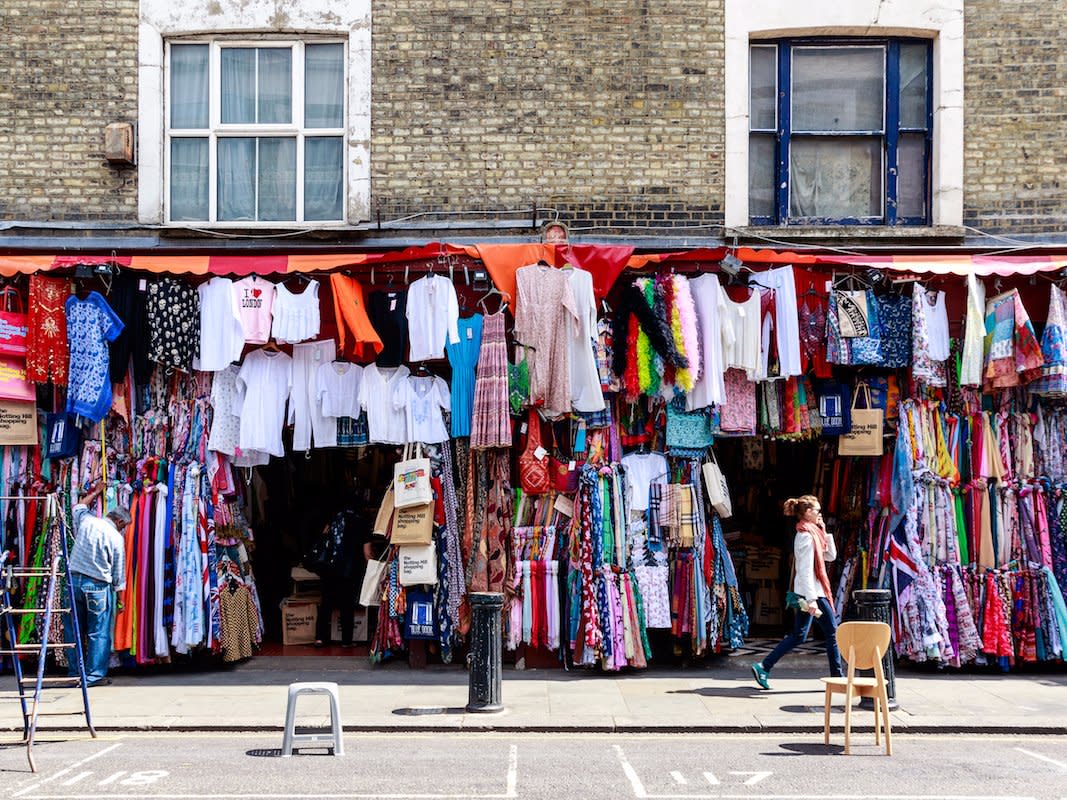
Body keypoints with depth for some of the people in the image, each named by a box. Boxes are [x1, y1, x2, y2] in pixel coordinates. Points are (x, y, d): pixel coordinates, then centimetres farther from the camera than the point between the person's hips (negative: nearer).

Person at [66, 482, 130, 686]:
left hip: (74, 580, 5)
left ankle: (75, 673, 18)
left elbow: (79, 506, 29)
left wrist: (95, 492, 43)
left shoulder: (86, 520, 3)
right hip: (97, 585, -4)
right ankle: (95, 675, 4)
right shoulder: (116, 537, -6)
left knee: (74, 631, 12)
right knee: (99, 633, 4)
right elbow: (119, 575, -1)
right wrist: (121, 599, 8)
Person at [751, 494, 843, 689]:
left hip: (806, 592, 10)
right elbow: (806, 570, -21)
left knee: (798, 636, 7)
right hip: (812, 591, -10)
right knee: (831, 631, 1)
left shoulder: (809, 533, 16)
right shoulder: (807, 536, -14)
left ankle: (764, 667, 3)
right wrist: (812, 599, -25)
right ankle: (837, 677, 9)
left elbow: (830, 555, 22)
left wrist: (824, 532, 14)